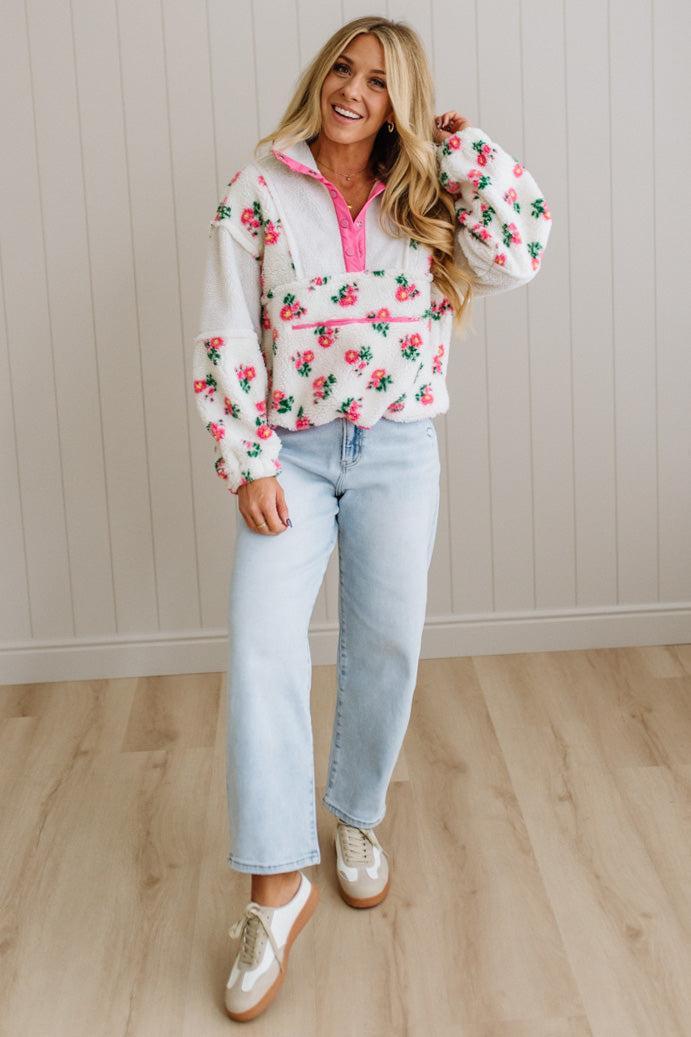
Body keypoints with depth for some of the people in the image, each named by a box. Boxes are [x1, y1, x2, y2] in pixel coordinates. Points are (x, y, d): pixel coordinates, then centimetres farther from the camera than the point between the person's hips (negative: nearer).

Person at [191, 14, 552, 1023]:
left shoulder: (424, 200, 6)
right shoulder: (259, 192, -1)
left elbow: (518, 257, -10)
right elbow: (227, 340, -4)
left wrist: (461, 144, -5)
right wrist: (249, 466, -10)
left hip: (399, 453, 2)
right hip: (293, 451, -2)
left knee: (387, 644, 7)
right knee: (262, 645, -14)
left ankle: (357, 815, 30)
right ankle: (277, 884, -8)